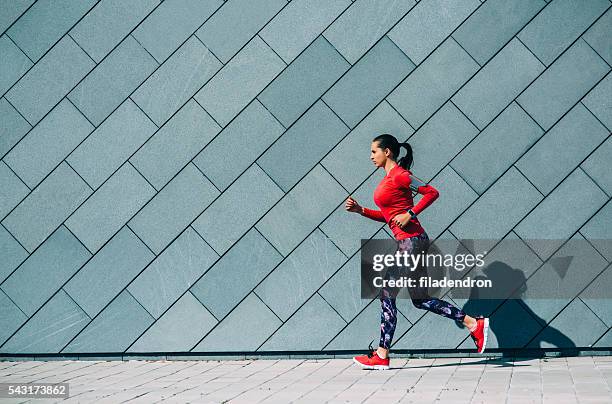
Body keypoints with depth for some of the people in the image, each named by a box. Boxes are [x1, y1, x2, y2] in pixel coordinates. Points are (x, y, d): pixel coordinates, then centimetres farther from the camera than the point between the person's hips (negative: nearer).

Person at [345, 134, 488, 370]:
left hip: (411, 240, -10)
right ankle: (474, 324, 13)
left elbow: (432, 192, -15)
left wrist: (409, 214, -18)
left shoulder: (399, 175, -9)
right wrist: (360, 210, 13)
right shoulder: (388, 179, 18)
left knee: (387, 295, -5)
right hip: (407, 242, 10)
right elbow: (387, 216, 22)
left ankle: (381, 356, 0)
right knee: (420, 300, 11)